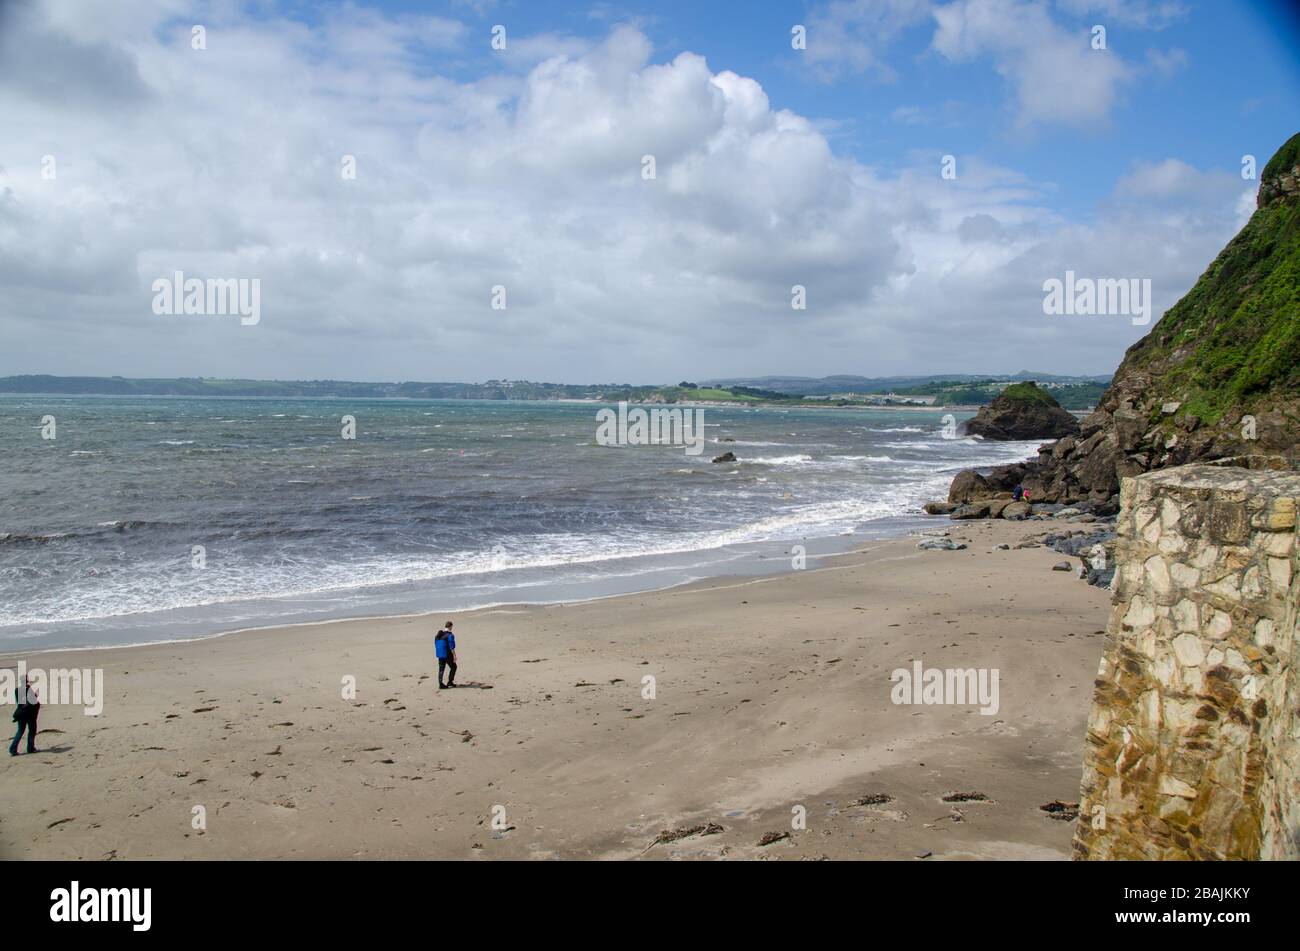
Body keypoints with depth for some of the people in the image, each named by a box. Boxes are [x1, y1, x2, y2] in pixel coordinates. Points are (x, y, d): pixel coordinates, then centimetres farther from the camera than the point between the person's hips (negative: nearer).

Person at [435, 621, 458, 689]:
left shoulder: (437, 635, 9)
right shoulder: (450, 635, -14)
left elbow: (436, 645, 14)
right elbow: (451, 647, -17)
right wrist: (454, 656, -13)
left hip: (440, 655, 6)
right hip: (447, 655, -6)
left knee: (441, 669, 8)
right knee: (453, 667, 11)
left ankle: (440, 684, 4)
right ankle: (450, 682, 8)